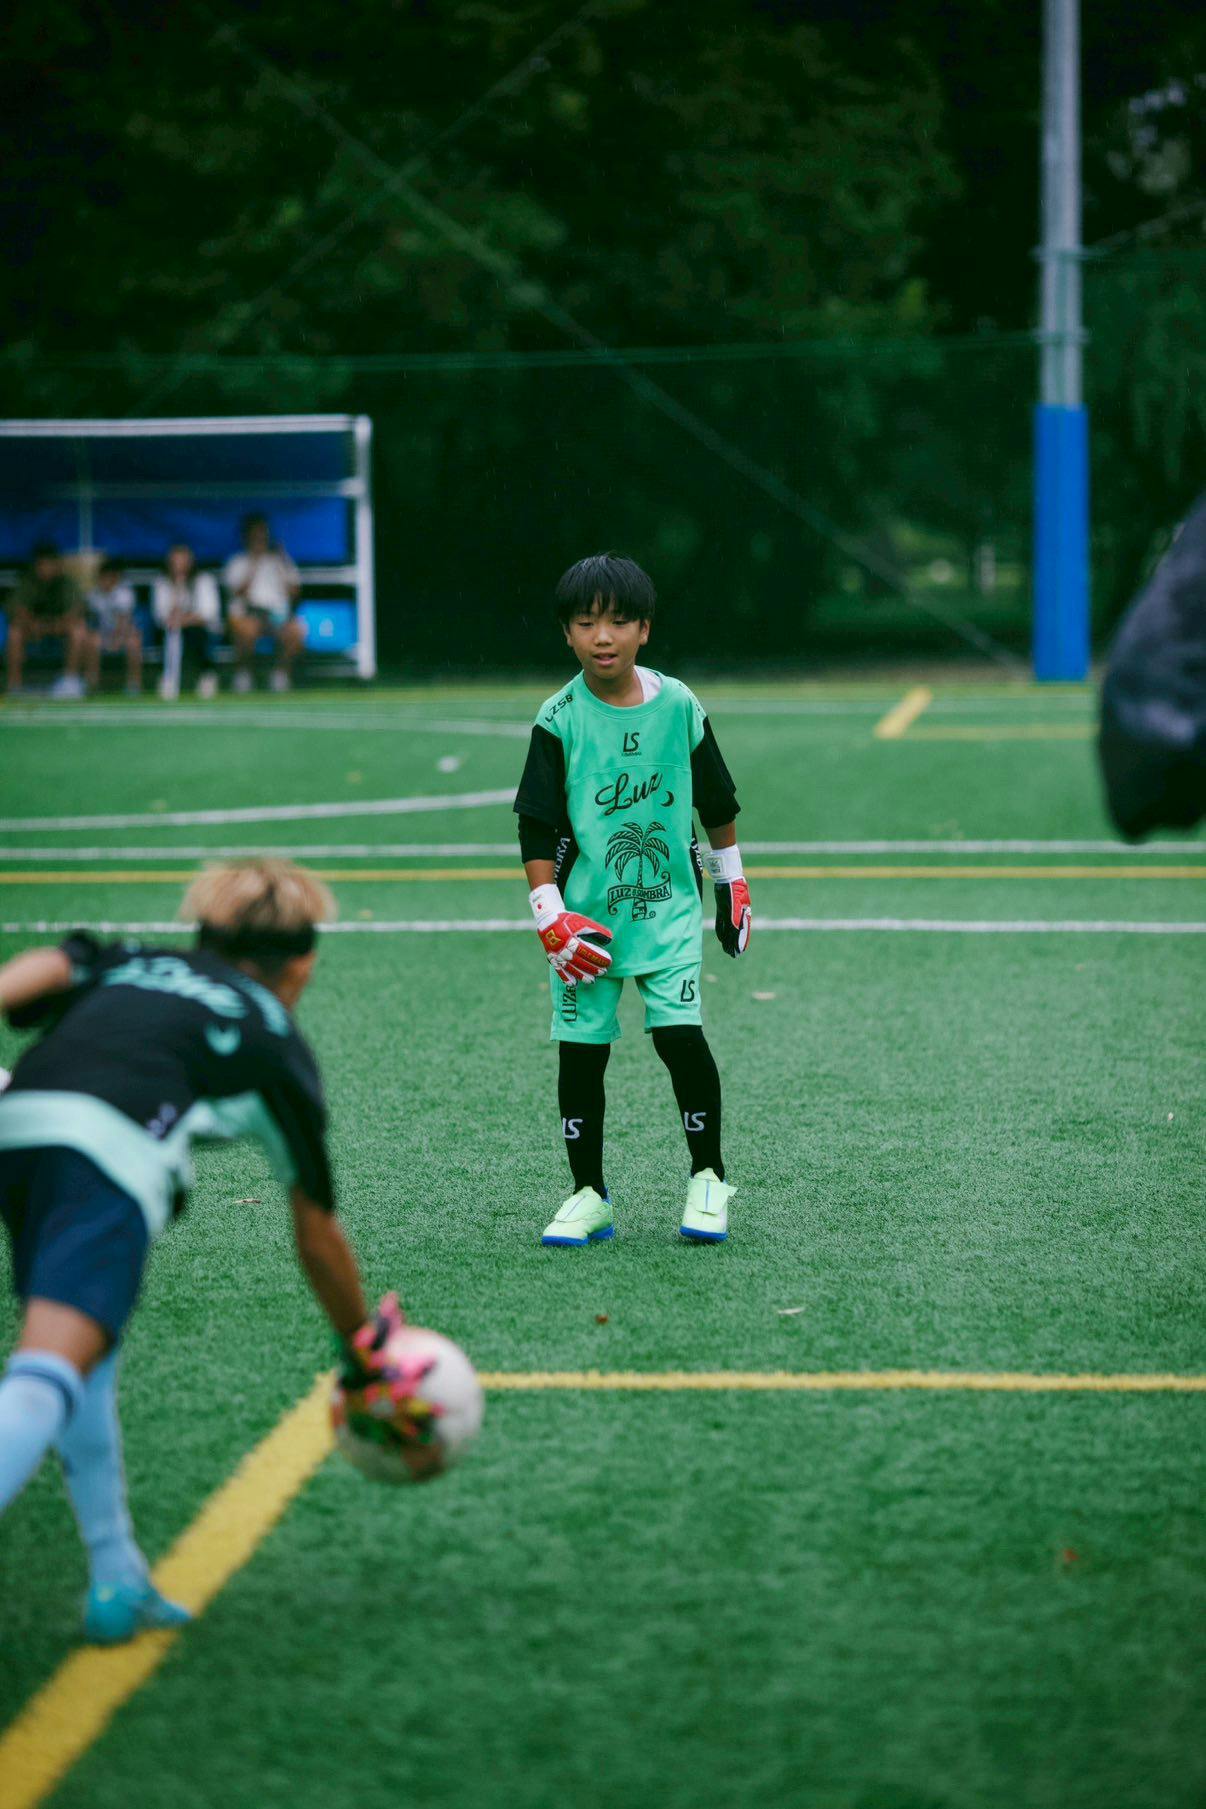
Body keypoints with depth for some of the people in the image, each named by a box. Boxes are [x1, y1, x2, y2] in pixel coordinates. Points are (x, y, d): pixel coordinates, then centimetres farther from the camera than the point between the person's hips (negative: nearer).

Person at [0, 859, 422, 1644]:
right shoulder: (276, 1041, 27)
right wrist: (364, 1352, 45)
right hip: (113, 1148, -5)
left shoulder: (130, 964, 36)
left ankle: (118, 1579, 21)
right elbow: (318, 1236, 33)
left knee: (85, 1349, 25)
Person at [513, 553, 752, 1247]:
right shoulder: (560, 720, -7)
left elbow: (717, 803, 11)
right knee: (582, 1048, 2)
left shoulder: (679, 706, -2)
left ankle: (709, 1180, 6)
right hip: (586, 911, 0)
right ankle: (590, 1195, 16)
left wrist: (733, 885, 17)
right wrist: (549, 915, -12)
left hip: (668, 903, 0)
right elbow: (538, 827, -5)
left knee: (681, 1033, -11)